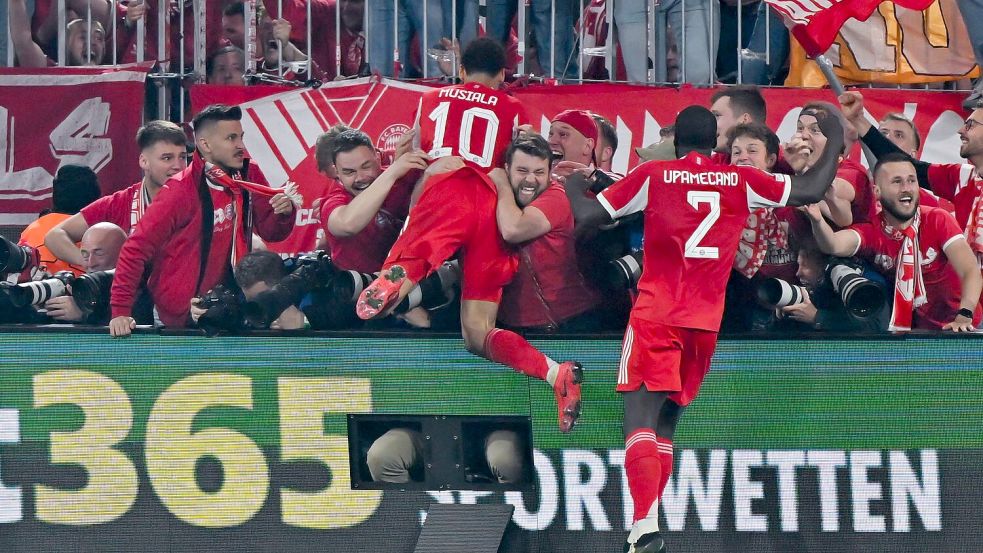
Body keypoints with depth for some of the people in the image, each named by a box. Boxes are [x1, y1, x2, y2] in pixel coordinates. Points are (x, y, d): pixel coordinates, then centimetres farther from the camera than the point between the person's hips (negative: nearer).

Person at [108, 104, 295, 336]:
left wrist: (283, 213, -15)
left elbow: (270, 232, 8)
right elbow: (136, 249, -17)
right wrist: (120, 312, -22)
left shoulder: (249, 177, 0)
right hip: (183, 317, -7)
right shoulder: (181, 190, -17)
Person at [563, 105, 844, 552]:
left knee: (639, 417, -9)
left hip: (655, 315, -3)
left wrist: (573, 188, 24)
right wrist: (834, 140, 26)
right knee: (665, 423, 16)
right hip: (706, 322, 3)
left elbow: (587, 216, 2)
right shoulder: (742, 181, 7)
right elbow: (812, 190, 10)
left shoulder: (652, 176, 1)